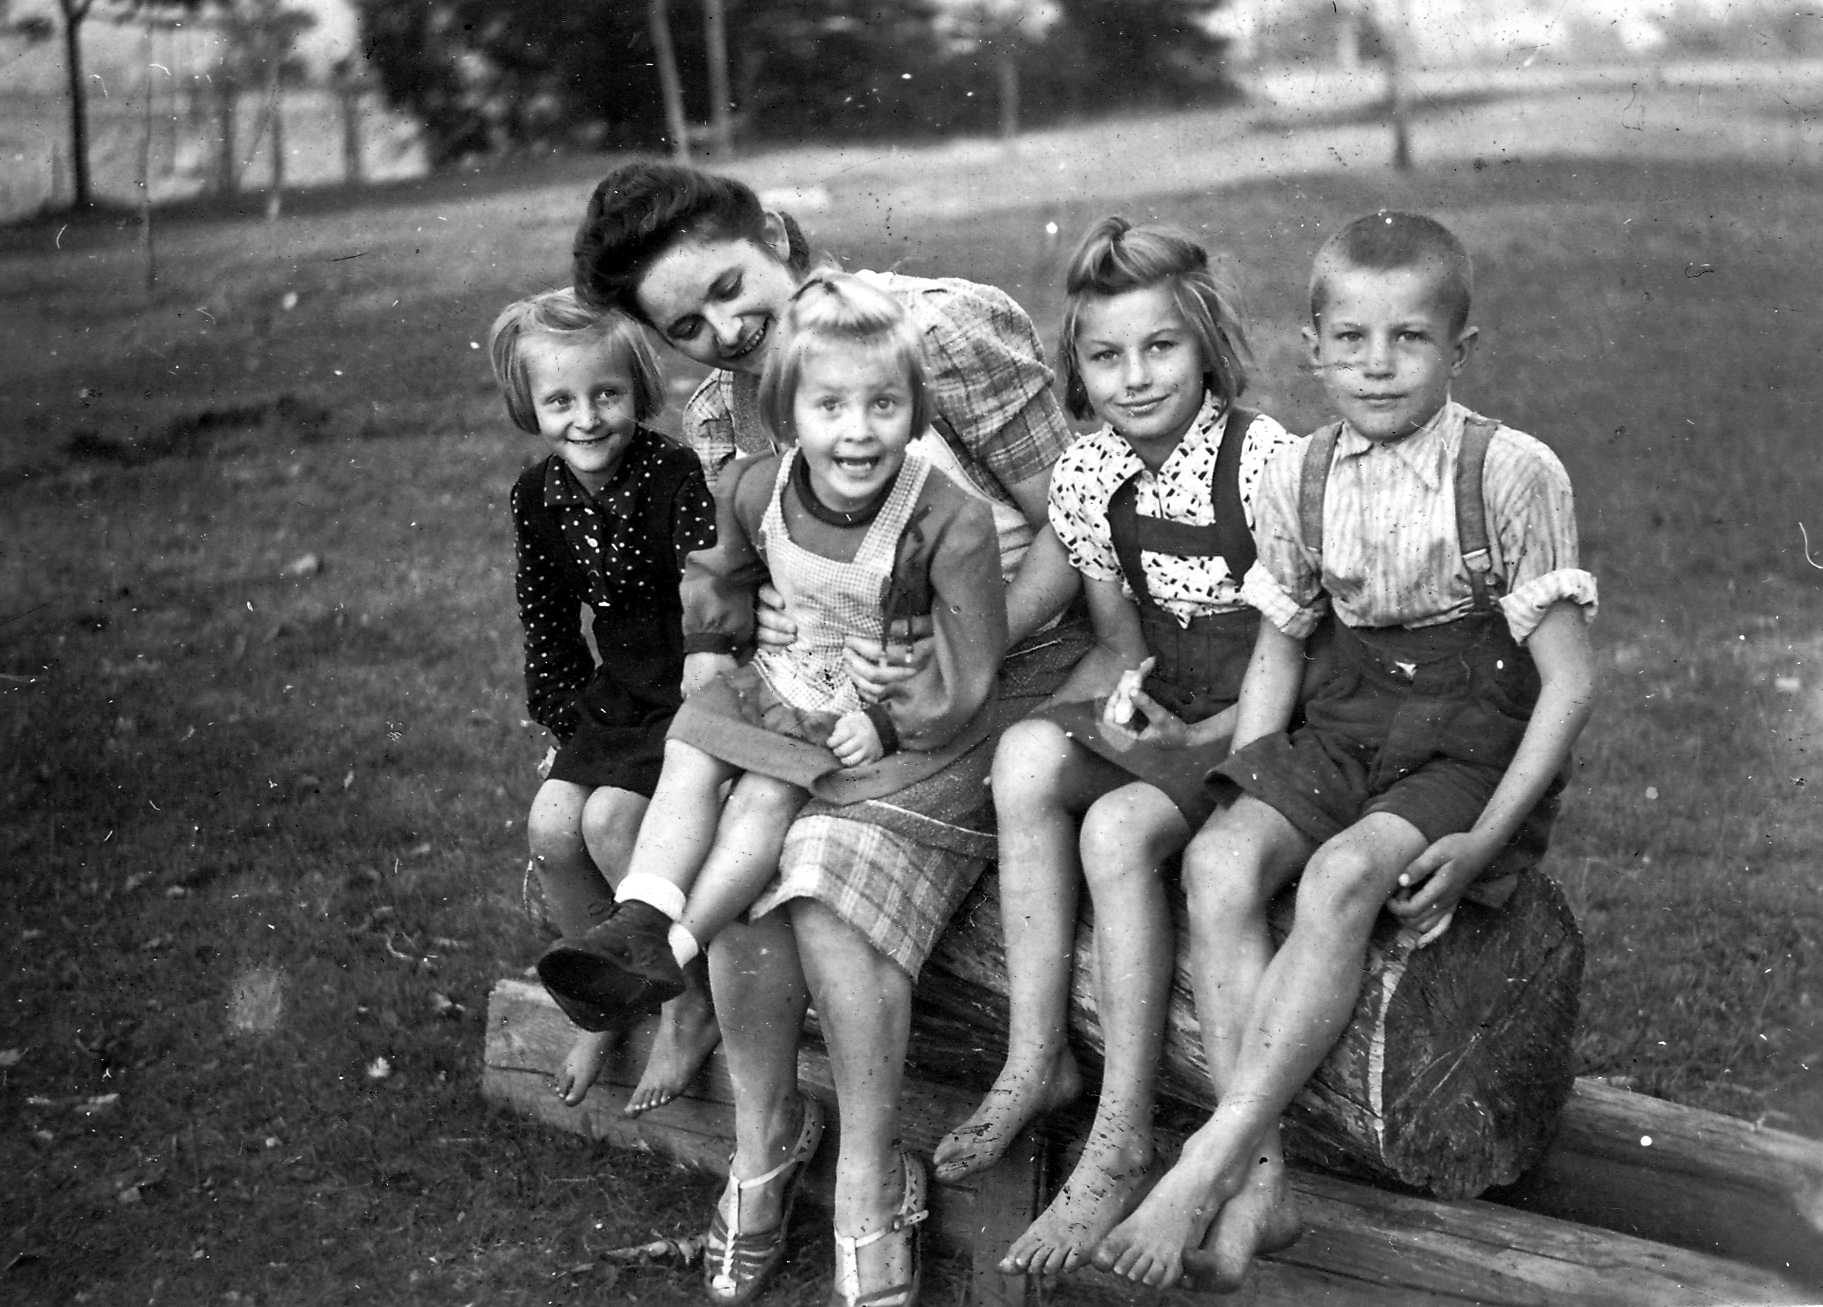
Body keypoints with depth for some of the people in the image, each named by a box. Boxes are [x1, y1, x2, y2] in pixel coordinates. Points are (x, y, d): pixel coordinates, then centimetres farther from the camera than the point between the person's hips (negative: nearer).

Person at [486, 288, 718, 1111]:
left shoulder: (679, 480, -19)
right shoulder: (538, 496, 2)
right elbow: (546, 622, 11)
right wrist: (567, 726, 6)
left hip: (692, 695, -6)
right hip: (615, 693, 6)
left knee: (611, 817, -24)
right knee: (551, 824, -13)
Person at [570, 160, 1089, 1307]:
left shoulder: (951, 329, -13)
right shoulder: (714, 421, 5)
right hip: (831, 693, 5)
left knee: (826, 864, -27)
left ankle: (870, 1187, -12)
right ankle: (761, 1138, -2)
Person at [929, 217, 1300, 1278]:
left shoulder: (1266, 463, -17)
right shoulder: (1087, 476, 2)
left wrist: (1197, 737, -22)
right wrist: (1130, 693, -10)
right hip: (1166, 712, 6)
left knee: (1119, 827, -30)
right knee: (1028, 758, -24)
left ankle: (1122, 1142, -20)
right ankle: (1037, 1062, -16)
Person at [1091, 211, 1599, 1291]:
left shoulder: (1511, 473, -11)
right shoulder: (1300, 478, 4)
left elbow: (1568, 682, -10)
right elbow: (1277, 649, 17)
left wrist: (1481, 840, -18)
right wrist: (1254, 782, 0)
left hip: (1478, 745, -5)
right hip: (1352, 724, 5)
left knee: (1343, 876, -32)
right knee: (1219, 859, -23)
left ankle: (1210, 1162, -29)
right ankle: (1260, 1181, -25)